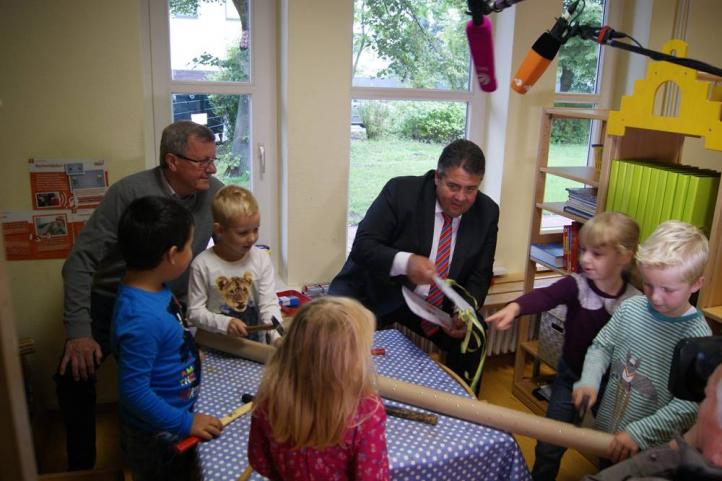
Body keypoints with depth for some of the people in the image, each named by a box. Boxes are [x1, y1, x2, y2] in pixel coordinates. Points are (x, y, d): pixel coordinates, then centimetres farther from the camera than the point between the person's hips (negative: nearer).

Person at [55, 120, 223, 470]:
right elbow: (82, 260, -19)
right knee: (74, 376, -13)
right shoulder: (130, 192, -23)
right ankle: (81, 466, 12)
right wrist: (78, 330, -23)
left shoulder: (214, 193, -12)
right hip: (112, 301, -2)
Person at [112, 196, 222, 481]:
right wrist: (185, 423, -23)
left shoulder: (152, 287, -7)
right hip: (158, 438, -8)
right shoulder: (142, 317, -35)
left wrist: (187, 355, 16)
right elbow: (134, 390, -30)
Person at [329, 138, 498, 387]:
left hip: (436, 302, 4)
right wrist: (404, 262, -41)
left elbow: (480, 275, 0)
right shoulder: (401, 191, -19)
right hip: (376, 292, -3)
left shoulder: (487, 212, -6)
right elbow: (362, 245, -21)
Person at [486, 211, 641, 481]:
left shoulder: (636, 302, -14)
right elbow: (546, 296, -37)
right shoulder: (576, 285, -17)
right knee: (550, 445, 7)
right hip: (570, 376, 0)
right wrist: (515, 307, -56)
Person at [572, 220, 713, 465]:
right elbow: (601, 346, 2)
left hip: (652, 448, -4)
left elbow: (690, 404, -22)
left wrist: (639, 433, -27)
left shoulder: (697, 336, -21)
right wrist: (589, 381, -15)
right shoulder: (630, 308, -9)